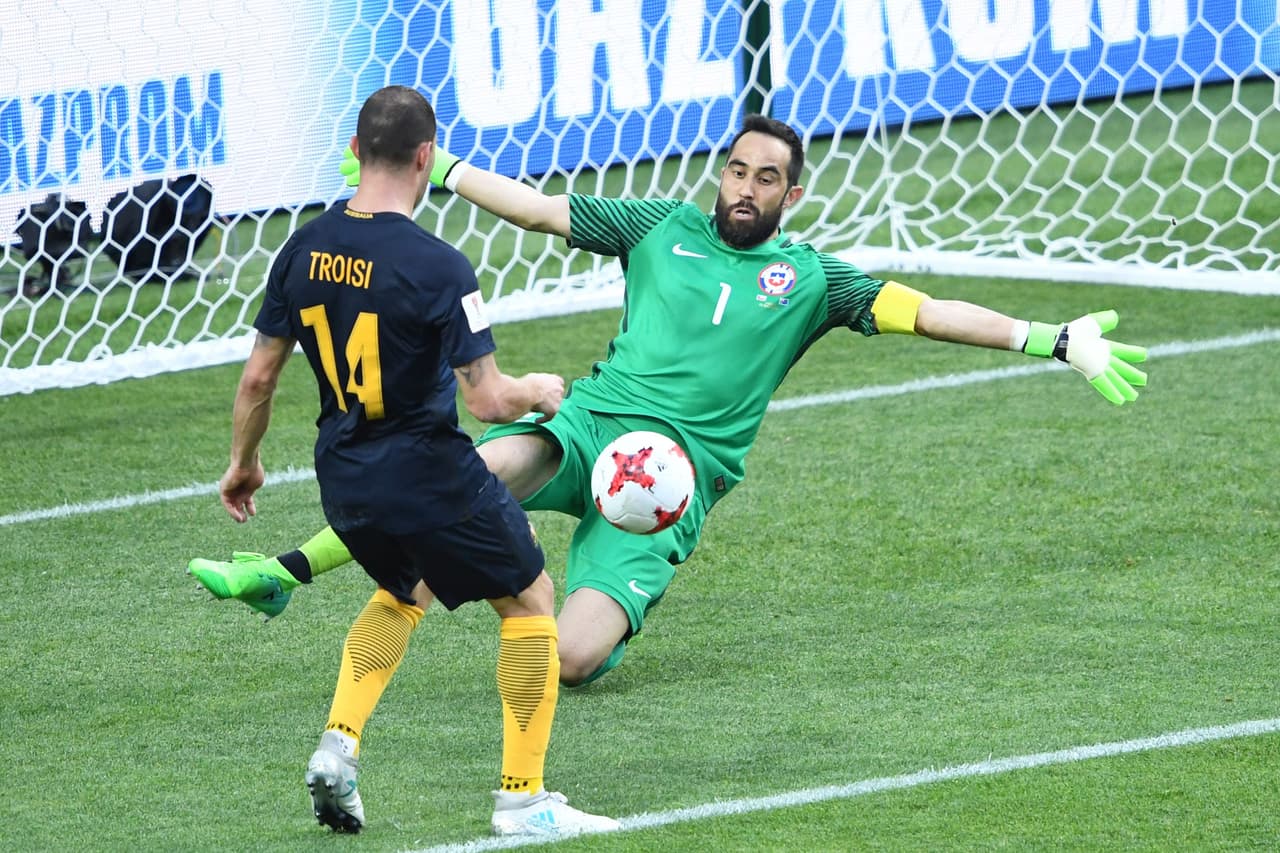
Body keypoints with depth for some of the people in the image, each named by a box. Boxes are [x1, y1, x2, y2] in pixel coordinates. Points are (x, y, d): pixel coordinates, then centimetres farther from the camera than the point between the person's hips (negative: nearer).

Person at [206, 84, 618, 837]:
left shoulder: (305, 250, -2)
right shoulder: (437, 267, -21)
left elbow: (259, 376, 5)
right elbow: (487, 400, -20)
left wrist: (244, 461, 21)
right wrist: (539, 392, 2)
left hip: (344, 482, 6)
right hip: (429, 477, -6)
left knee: (403, 591, 32)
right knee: (530, 597, 13)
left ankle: (339, 745, 12)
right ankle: (523, 797, 11)